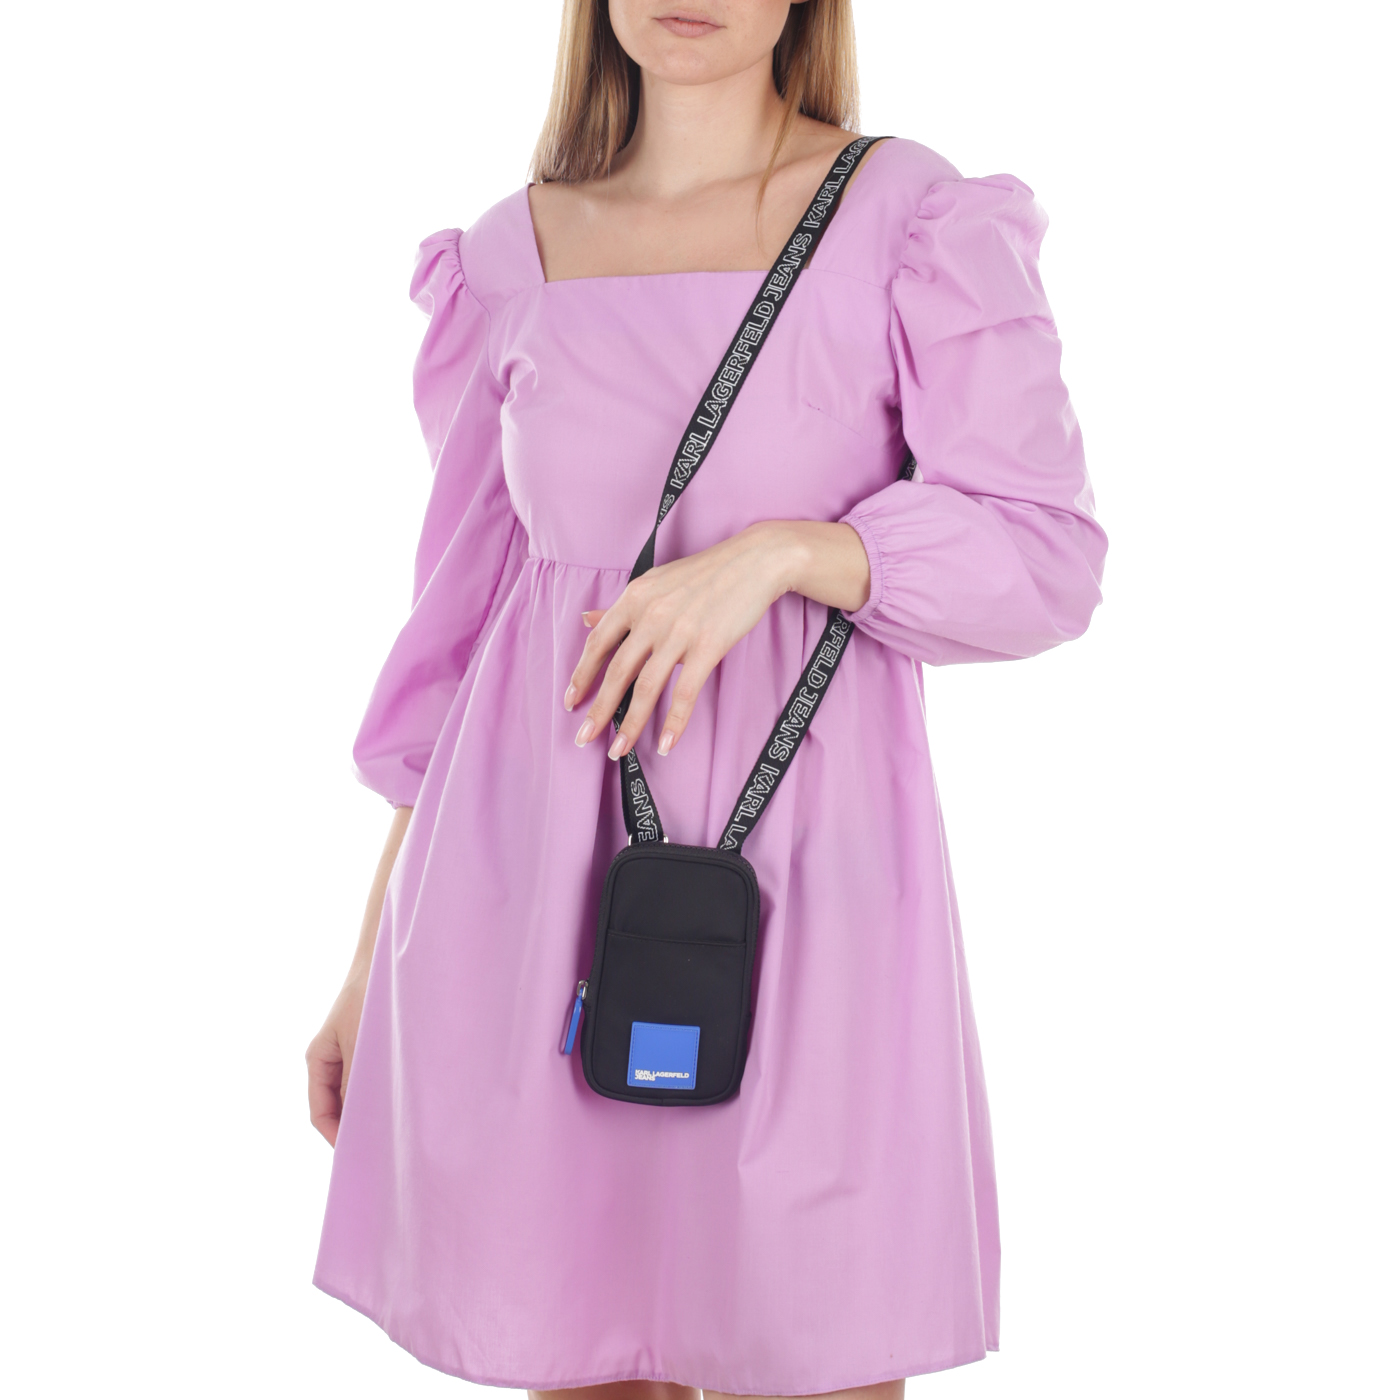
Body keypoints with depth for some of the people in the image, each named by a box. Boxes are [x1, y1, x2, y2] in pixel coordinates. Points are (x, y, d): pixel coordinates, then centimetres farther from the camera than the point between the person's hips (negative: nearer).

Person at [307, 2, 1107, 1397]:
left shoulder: (912, 220, -1)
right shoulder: (510, 258, 8)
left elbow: (1045, 557, -5)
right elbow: (464, 607, 11)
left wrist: (779, 552, -21)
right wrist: (375, 957, 11)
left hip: (803, 877, -2)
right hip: (533, 888, 2)